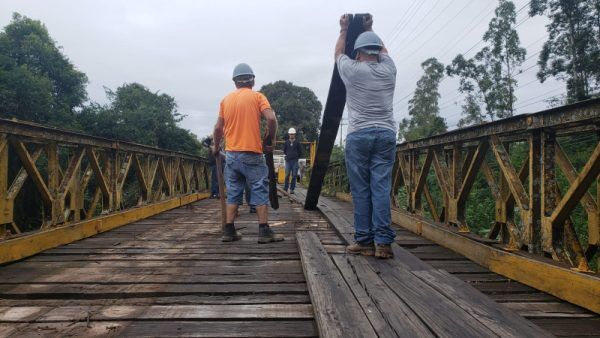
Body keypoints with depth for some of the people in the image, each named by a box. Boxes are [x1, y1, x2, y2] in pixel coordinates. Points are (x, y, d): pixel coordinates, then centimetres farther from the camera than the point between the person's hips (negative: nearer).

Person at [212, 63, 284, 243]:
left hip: (231, 154, 4)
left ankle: (229, 231, 11)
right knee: (260, 191, 0)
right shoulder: (257, 96, -1)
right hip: (252, 154, -4)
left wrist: (216, 147, 23)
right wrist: (271, 139, 0)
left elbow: (218, 127, 8)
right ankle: (264, 231, -1)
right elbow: (271, 118, -15)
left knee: (233, 193, 10)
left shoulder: (226, 99, 10)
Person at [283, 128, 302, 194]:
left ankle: (292, 189, 9)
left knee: (294, 176, 2)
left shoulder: (297, 143, 2)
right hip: (288, 161, 0)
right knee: (287, 175, -1)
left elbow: (300, 152, 9)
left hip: (295, 161, 0)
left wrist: (297, 157, 8)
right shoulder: (286, 142, 4)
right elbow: (284, 151, 15)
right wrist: (287, 155, 12)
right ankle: (285, 189, 4)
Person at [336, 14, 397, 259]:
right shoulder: (388, 69, 9)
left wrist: (344, 29, 39)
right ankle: (383, 241, -4)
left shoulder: (352, 70, 2)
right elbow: (383, 50, 33)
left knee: (361, 190, 1)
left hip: (358, 135, -2)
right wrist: (369, 29, 45)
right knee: (381, 188, -1)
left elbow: (338, 52, 24)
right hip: (386, 135, 3)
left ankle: (364, 241, 2)